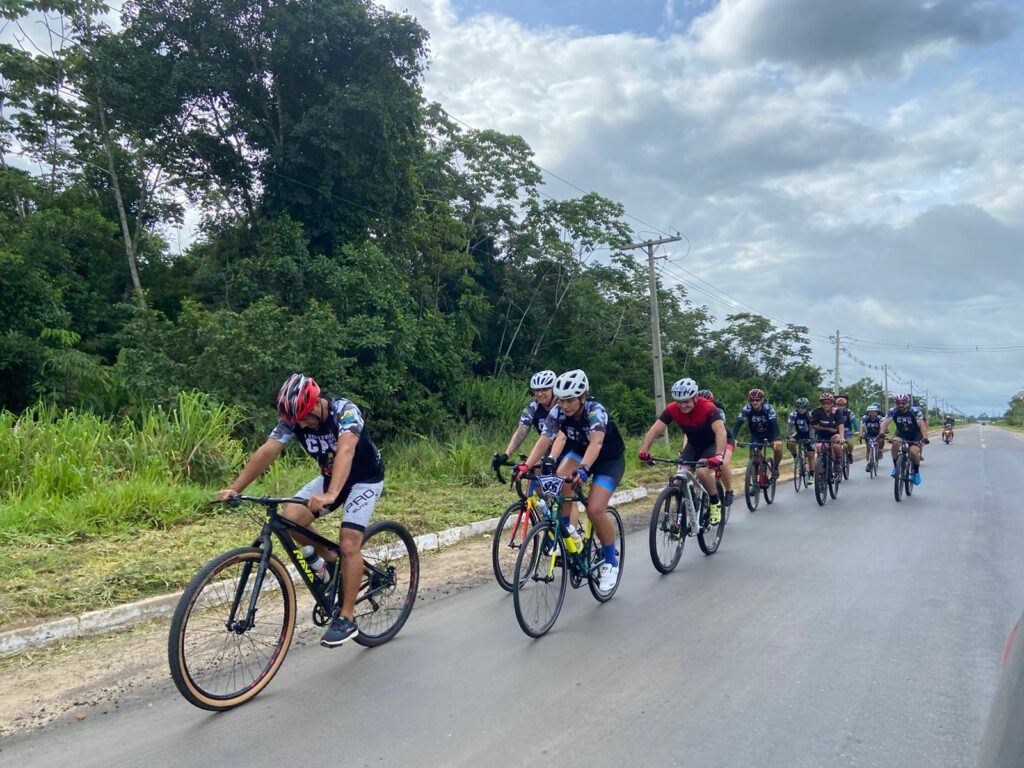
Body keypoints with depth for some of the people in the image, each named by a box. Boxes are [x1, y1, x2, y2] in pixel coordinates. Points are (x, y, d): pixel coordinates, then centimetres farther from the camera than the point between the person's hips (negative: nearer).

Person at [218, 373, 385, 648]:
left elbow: (345, 451, -47)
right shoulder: (293, 418, -15)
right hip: (330, 476, 6)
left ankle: (347, 618, -5)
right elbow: (266, 452, -20)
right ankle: (331, 561, 11)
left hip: (365, 478, -6)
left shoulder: (345, 411, -32)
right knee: (290, 517, -13)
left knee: (349, 543, -17)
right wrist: (235, 488, -30)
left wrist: (330, 495, -61)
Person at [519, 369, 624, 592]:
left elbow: (596, 442, -48)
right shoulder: (557, 412, -19)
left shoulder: (595, 411, -33)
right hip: (579, 452, 4)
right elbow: (544, 440, -26)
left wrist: (583, 470, -64)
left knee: (595, 510, -21)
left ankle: (610, 561, 3)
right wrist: (526, 465, -40)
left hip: (609, 459, -4)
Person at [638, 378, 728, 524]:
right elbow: (655, 429, -28)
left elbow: (720, 430, -44)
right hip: (693, 444, 4)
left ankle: (716, 503, -3)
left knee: (702, 471, -28)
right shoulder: (672, 409, -20)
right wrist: (644, 450, -44)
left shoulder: (708, 407, -31)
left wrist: (719, 455, -60)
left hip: (712, 444, -4)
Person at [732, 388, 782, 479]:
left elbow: (774, 423, -38)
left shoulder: (768, 408, -27)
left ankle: (775, 467, 2)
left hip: (770, 433, -2)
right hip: (756, 435, 2)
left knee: (778, 448, -26)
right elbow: (738, 423, -31)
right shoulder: (747, 409, -23)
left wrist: (777, 439, -53)